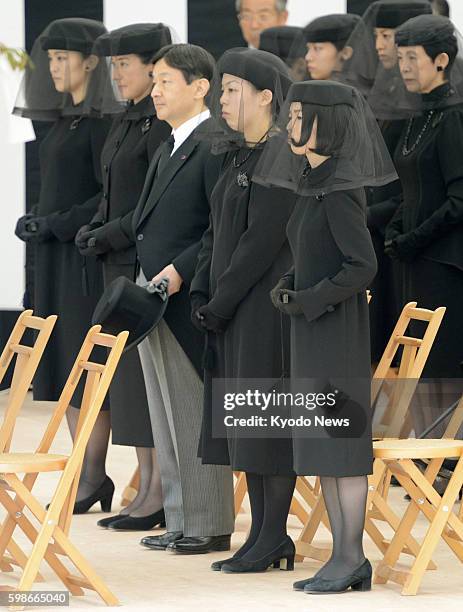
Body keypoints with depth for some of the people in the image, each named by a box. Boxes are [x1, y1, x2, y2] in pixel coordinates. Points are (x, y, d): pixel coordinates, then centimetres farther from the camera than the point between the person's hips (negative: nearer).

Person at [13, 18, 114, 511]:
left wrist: (57, 225, -16)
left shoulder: (103, 120, -12)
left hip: (86, 253, -9)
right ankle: (86, 474, 13)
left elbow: (112, 194, -17)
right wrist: (37, 221, 8)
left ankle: (93, 478, 0)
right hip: (56, 254, 9)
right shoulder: (64, 119, 15)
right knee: (64, 361, 8)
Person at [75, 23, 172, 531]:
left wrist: (112, 234, -15)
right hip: (122, 265, 9)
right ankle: (146, 491, 16)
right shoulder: (125, 120, 15)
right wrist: (96, 227, 6)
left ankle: (161, 495, 1)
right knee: (131, 376, 10)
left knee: (150, 373, -5)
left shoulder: (162, 123, -14)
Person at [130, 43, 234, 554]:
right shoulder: (168, 148, 17)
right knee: (166, 417, 12)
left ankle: (209, 526, 4)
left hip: (189, 299, -9)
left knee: (194, 416, -3)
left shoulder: (215, 145, -13)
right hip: (153, 298, 9)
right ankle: (179, 519, 19)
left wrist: (180, 270, -21)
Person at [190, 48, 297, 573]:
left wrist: (221, 302, -16)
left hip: (265, 303, -9)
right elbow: (216, 231, 15)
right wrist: (201, 295, 4)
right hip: (229, 308, 9)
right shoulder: (239, 156, 14)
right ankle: (262, 535, 16)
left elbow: (263, 238, -19)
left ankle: (274, 539, 2)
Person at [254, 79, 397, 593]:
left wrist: (305, 303, -13)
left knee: (341, 442, -4)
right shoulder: (317, 186, 12)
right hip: (316, 333, 9)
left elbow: (363, 268, -20)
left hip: (337, 335, -9)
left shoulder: (341, 189, -16)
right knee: (322, 443, 9)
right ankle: (346, 558, 13)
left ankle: (351, 558, 2)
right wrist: (287, 289, 2)